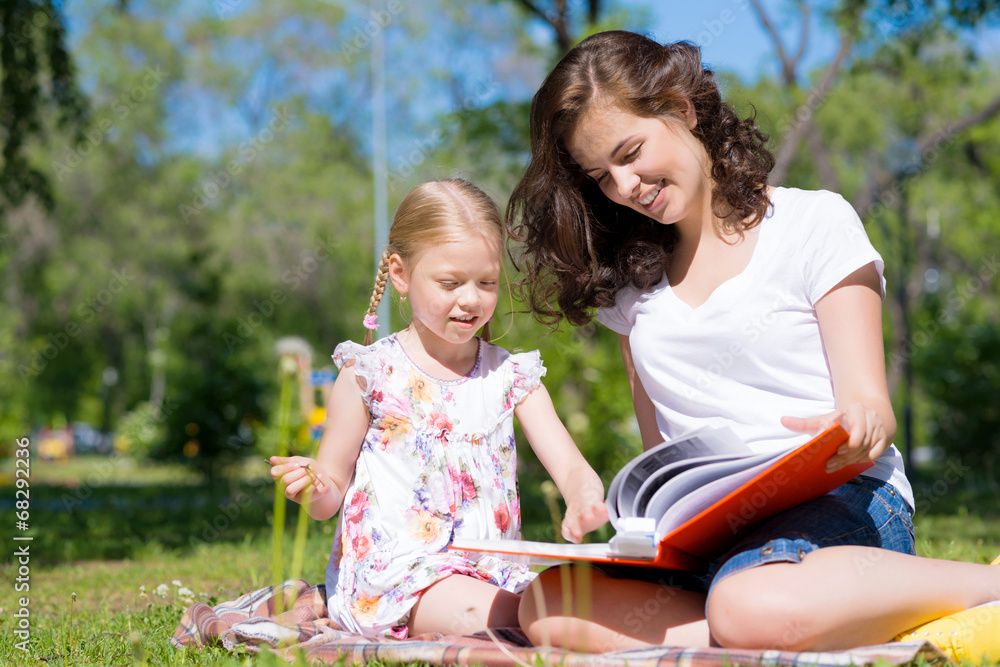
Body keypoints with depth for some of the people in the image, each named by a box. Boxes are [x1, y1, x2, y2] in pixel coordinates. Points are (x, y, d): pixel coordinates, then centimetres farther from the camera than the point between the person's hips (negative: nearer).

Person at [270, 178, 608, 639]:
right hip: (393, 568, -4)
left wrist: (584, 503, -21)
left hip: (491, 571, 4)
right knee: (485, 613, -31)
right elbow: (332, 494, 6)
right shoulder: (370, 374, 1)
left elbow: (572, 468, 3)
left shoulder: (510, 376, 10)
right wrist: (312, 488, -19)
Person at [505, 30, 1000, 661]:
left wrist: (862, 425, -27)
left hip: (839, 498, -5)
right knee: (547, 608, -27)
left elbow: (871, 406, -2)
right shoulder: (627, 282, 19)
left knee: (758, 606, -42)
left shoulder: (815, 223, 4)